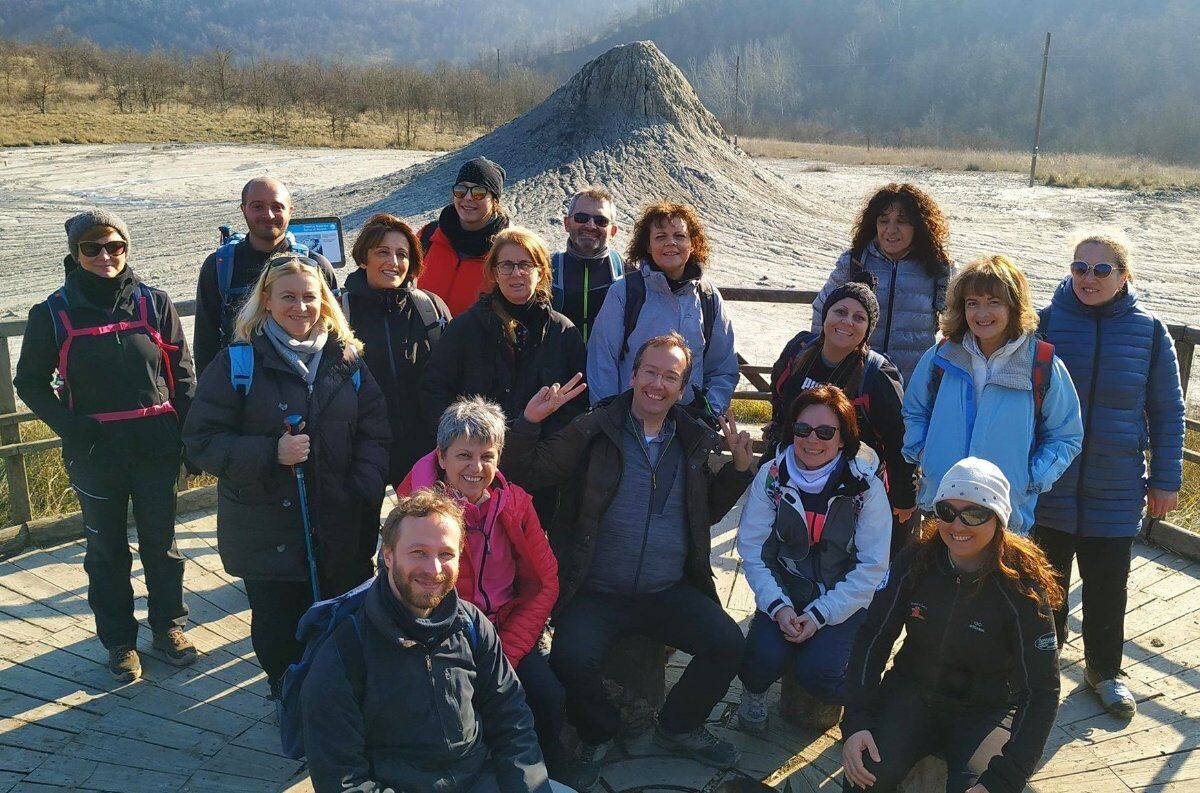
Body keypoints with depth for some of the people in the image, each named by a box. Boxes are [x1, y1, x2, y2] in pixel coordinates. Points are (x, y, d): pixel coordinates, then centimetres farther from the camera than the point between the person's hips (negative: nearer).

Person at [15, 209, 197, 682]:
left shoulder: (154, 303, -1)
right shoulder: (55, 313, -3)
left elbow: (182, 374, 4)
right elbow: (29, 382, 4)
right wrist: (70, 428, -11)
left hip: (156, 447, 1)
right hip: (94, 452, 0)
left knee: (161, 541, 13)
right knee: (107, 550, 12)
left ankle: (168, 626, 30)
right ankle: (119, 641, 27)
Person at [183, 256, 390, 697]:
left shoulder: (347, 361, 4)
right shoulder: (238, 363, -5)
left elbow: (375, 436, 6)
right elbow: (202, 441, -7)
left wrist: (364, 492, -8)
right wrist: (271, 454, -20)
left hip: (342, 531, 3)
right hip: (267, 534, -2)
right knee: (279, 628, 10)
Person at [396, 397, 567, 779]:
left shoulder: (515, 503, 0)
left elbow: (543, 584, 2)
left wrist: (507, 652, -9)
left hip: (507, 629, 3)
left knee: (548, 696, -21)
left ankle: (551, 777, 7)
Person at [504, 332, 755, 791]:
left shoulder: (694, 442, 11)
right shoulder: (593, 431, -1)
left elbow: (707, 513, 22)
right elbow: (525, 475, -2)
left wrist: (739, 469, 8)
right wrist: (529, 422, -18)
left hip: (670, 592, 4)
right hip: (596, 593, -3)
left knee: (728, 644, -16)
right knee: (573, 658, -29)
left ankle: (679, 727, 14)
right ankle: (597, 735, 6)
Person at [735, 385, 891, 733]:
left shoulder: (866, 486, -10)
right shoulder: (771, 476, -6)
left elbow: (872, 565, -9)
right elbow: (751, 549, -5)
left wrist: (821, 614, -16)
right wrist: (777, 606, -18)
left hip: (843, 601, -1)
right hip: (784, 595, 1)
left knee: (818, 670, -25)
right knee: (766, 656, -26)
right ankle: (754, 691, 11)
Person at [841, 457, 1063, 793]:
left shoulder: (1022, 589, -17)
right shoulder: (914, 564, -10)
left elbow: (1042, 691, -15)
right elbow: (873, 638, -8)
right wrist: (856, 722, -20)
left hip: (987, 711, -1)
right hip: (913, 691, 1)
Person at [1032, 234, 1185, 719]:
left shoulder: (1149, 331, -4)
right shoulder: (1046, 323, -7)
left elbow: (1167, 412, 3)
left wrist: (1166, 480, 2)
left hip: (1116, 492, 1)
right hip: (1050, 488, 0)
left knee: (1107, 585, 13)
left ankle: (1104, 670, 33)